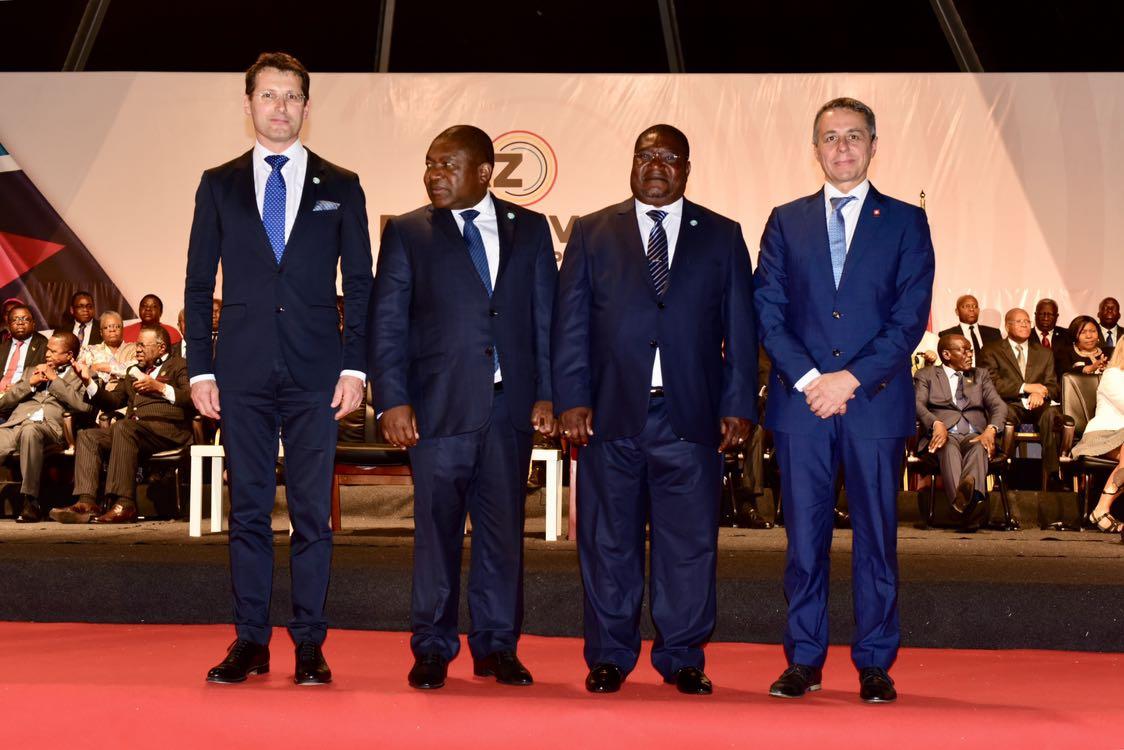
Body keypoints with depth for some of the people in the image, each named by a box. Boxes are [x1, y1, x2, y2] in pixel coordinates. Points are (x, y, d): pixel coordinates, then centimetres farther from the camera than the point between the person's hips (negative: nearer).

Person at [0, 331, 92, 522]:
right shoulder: (33, 371, 34)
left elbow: (83, 406, -3)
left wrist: (55, 380, 3)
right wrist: (30, 383, 10)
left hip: (49, 427, -4)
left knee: (30, 430, -40)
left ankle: (31, 502, -35)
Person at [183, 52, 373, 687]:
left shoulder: (340, 187, 9)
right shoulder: (219, 185, 11)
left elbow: (360, 285, 7)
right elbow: (199, 284, 9)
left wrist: (356, 367, -3)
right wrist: (200, 367, 1)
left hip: (316, 373, -1)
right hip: (243, 371, 1)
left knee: (313, 512, 1)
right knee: (249, 509, 4)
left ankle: (310, 645, 7)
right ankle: (250, 642, 11)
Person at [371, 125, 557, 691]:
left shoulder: (529, 230, 10)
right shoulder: (406, 233, 6)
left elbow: (546, 317, 10)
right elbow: (387, 322, 2)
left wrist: (547, 393, 2)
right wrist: (392, 400, -7)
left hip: (512, 408, 2)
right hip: (440, 406, -1)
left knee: (503, 530, 6)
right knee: (436, 529, 3)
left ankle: (496, 648, 18)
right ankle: (432, 650, 14)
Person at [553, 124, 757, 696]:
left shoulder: (722, 236, 12)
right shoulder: (592, 233, 11)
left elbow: (740, 328, 9)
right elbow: (569, 323, 5)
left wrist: (738, 406, 1)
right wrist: (571, 400, -4)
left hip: (691, 416, 0)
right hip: (610, 413, 0)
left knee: (689, 542, 2)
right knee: (609, 541, 5)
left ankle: (683, 659, 14)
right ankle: (609, 656, 16)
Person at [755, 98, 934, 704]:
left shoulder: (905, 222, 7)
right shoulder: (786, 221, 12)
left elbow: (911, 316, -1)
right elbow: (768, 311, 4)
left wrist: (852, 379, -11)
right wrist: (808, 379, -9)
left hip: (876, 403, -1)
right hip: (801, 402, 1)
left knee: (876, 537, 3)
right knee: (804, 536, 4)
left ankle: (874, 664, 12)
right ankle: (804, 659, 13)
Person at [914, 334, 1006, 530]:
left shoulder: (981, 375, 28)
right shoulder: (926, 375, 19)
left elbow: (998, 405, 13)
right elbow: (918, 404, 1)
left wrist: (990, 430, -10)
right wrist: (937, 424, -21)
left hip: (975, 435, 2)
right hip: (945, 434, -2)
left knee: (979, 448, -36)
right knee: (949, 447, -38)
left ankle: (972, 497, -67)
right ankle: (960, 500, -65)